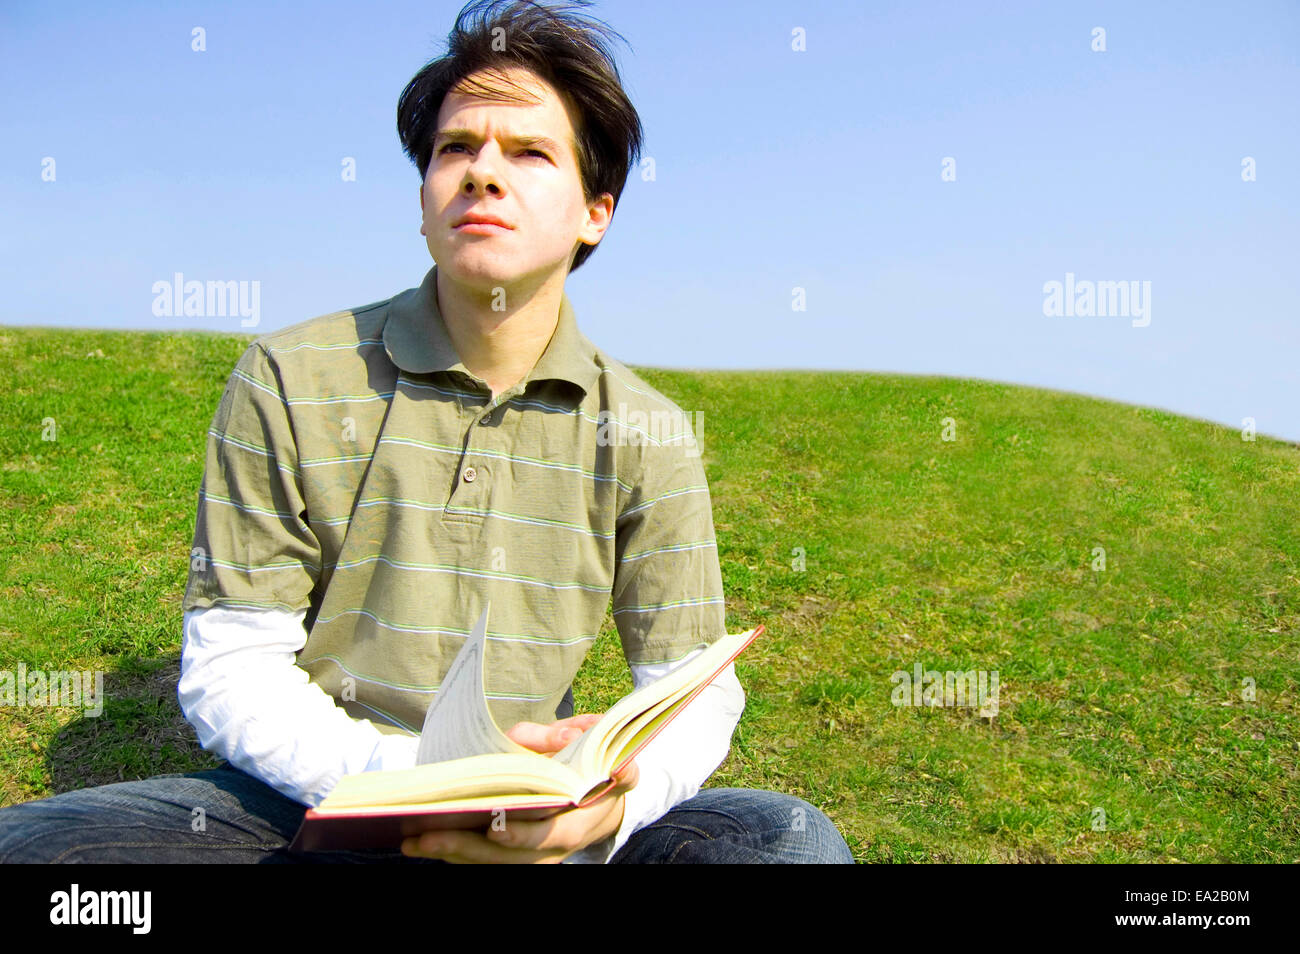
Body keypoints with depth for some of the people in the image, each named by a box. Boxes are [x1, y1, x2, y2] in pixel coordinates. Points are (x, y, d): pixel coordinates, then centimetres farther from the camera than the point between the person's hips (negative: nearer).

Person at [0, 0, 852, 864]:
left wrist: (613, 801, -24)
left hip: (531, 818, 1)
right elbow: (229, 671, -5)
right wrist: (404, 780, -24)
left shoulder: (645, 437, 0)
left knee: (793, 838, -25)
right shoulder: (290, 381, -4)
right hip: (303, 800, -1)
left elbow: (696, 694, 0)